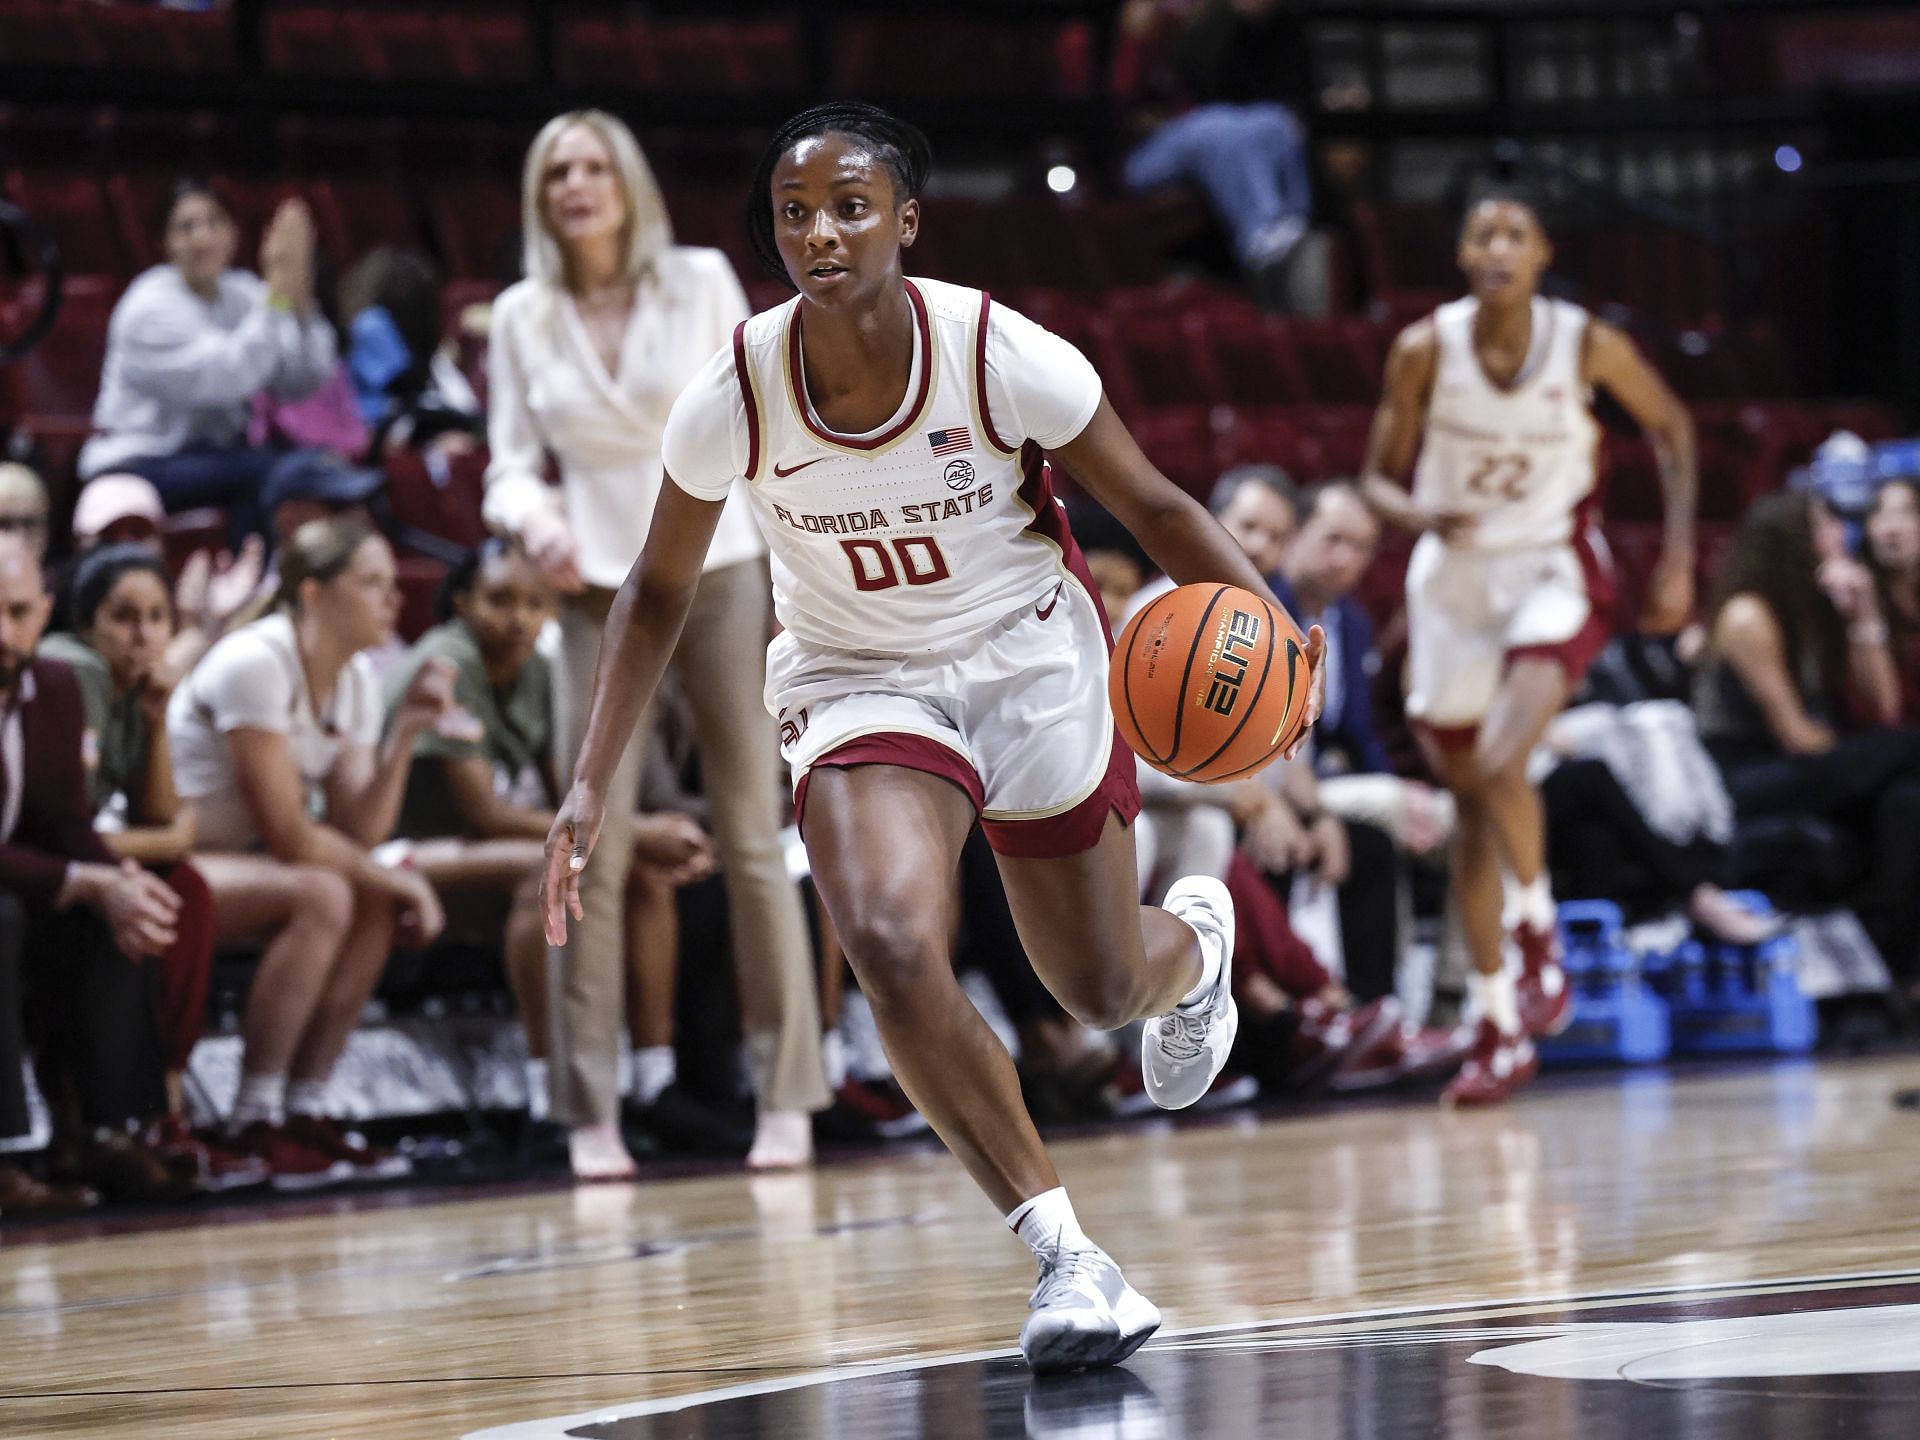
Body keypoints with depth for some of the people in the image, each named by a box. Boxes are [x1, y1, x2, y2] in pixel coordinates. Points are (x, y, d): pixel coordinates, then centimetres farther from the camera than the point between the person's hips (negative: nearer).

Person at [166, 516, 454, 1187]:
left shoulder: (356, 678, 5)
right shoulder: (257, 663, -22)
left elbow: (359, 832, -4)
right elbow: (288, 835, -23)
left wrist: (407, 732, -14)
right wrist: (391, 877, -14)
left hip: (229, 856, 9)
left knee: (377, 901, -10)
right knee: (320, 895, -29)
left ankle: (305, 1109, -7)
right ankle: (255, 1124, -24)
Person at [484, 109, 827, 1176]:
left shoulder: (702, 281, 1)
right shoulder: (522, 318, 5)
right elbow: (513, 460, 8)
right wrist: (534, 521, -14)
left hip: (721, 572, -1)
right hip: (600, 591, 1)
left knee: (754, 838, 0)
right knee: (596, 852, -3)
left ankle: (786, 1097, 5)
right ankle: (592, 1114, 2)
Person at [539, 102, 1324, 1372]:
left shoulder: (1005, 358, -23)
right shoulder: (734, 399, -19)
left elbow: (1153, 505, -9)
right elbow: (660, 594, -2)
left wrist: (1261, 613, -27)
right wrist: (590, 787, -8)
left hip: (1030, 660, 0)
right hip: (858, 682, 0)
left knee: (1105, 993, 14)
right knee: (892, 948, -28)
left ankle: (1196, 940, 54)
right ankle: (1066, 1252, -19)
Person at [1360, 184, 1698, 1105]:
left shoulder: (1587, 344, -12)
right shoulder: (1425, 350, -10)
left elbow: (1670, 426, 5)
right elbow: (1378, 481, -2)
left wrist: (1678, 558, 0)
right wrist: (1422, 515, -25)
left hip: (1552, 573, -3)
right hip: (1453, 579, 3)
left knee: (1501, 763, -27)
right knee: (1470, 803, 9)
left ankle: (1536, 936, 1)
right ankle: (1497, 1030, 19)